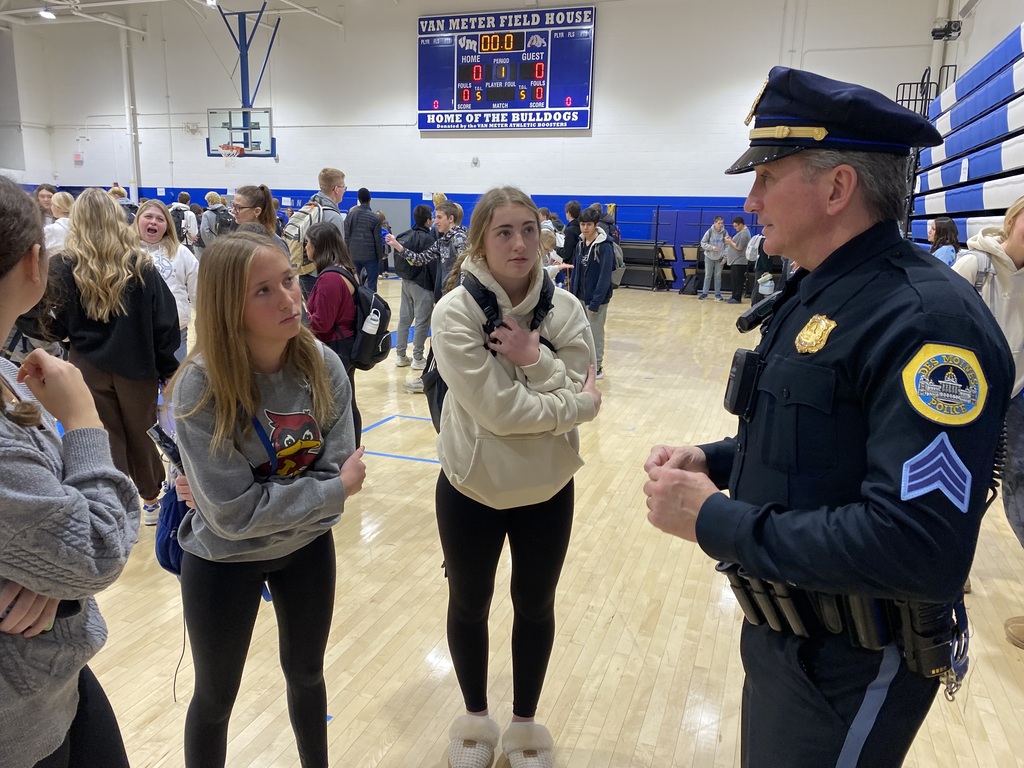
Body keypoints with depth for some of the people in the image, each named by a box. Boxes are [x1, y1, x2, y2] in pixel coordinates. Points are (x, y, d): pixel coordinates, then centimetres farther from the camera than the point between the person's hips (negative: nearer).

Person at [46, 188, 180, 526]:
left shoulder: (65, 268, -10)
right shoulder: (141, 265, -9)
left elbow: (58, 326, -6)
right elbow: (164, 321, -7)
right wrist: (167, 367, 2)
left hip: (89, 368, -1)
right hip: (136, 366, 1)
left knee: (105, 439, 12)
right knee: (140, 433, 17)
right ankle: (151, 500, 32)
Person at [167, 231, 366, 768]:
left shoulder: (324, 366, -16)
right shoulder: (200, 386, -27)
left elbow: (336, 468, -14)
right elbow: (234, 513, -27)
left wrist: (261, 501, -23)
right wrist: (336, 491, -21)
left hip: (307, 546, 4)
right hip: (223, 559, -3)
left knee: (306, 674, 26)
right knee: (215, 697, 19)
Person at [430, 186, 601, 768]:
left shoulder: (564, 308, -8)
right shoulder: (455, 311, -18)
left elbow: (582, 394, -12)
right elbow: (496, 409, -25)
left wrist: (535, 358, -26)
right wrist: (575, 405, -17)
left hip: (548, 488, 3)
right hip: (471, 486, -2)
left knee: (536, 607, 19)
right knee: (469, 605, 18)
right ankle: (476, 718, 45)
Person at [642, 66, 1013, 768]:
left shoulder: (927, 317, -26)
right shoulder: (814, 294, 5)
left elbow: (918, 546, -33)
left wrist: (714, 520, -26)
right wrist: (716, 460, -2)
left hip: (848, 672, -8)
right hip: (780, 633, 9)